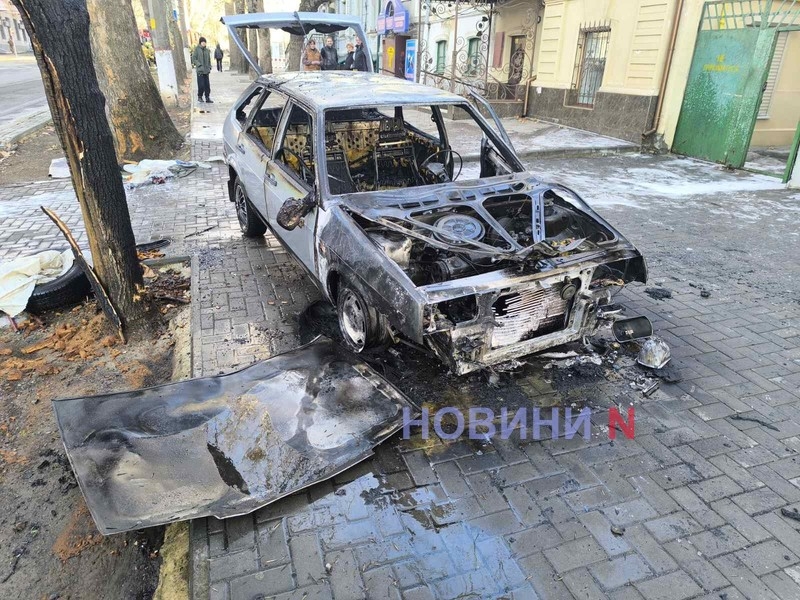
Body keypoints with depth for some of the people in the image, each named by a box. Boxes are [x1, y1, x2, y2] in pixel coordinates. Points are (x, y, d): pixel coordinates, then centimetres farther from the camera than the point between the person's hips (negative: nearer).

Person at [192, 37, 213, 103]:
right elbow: (193, 58, -4)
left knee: (207, 85, 3)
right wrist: (199, 65, -13)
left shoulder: (207, 50, 13)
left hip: (206, 70, 5)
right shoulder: (197, 49, -1)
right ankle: (199, 97, 8)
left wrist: (209, 68, 10)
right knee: (201, 85, -7)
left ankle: (207, 98, 8)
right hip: (200, 70, -5)